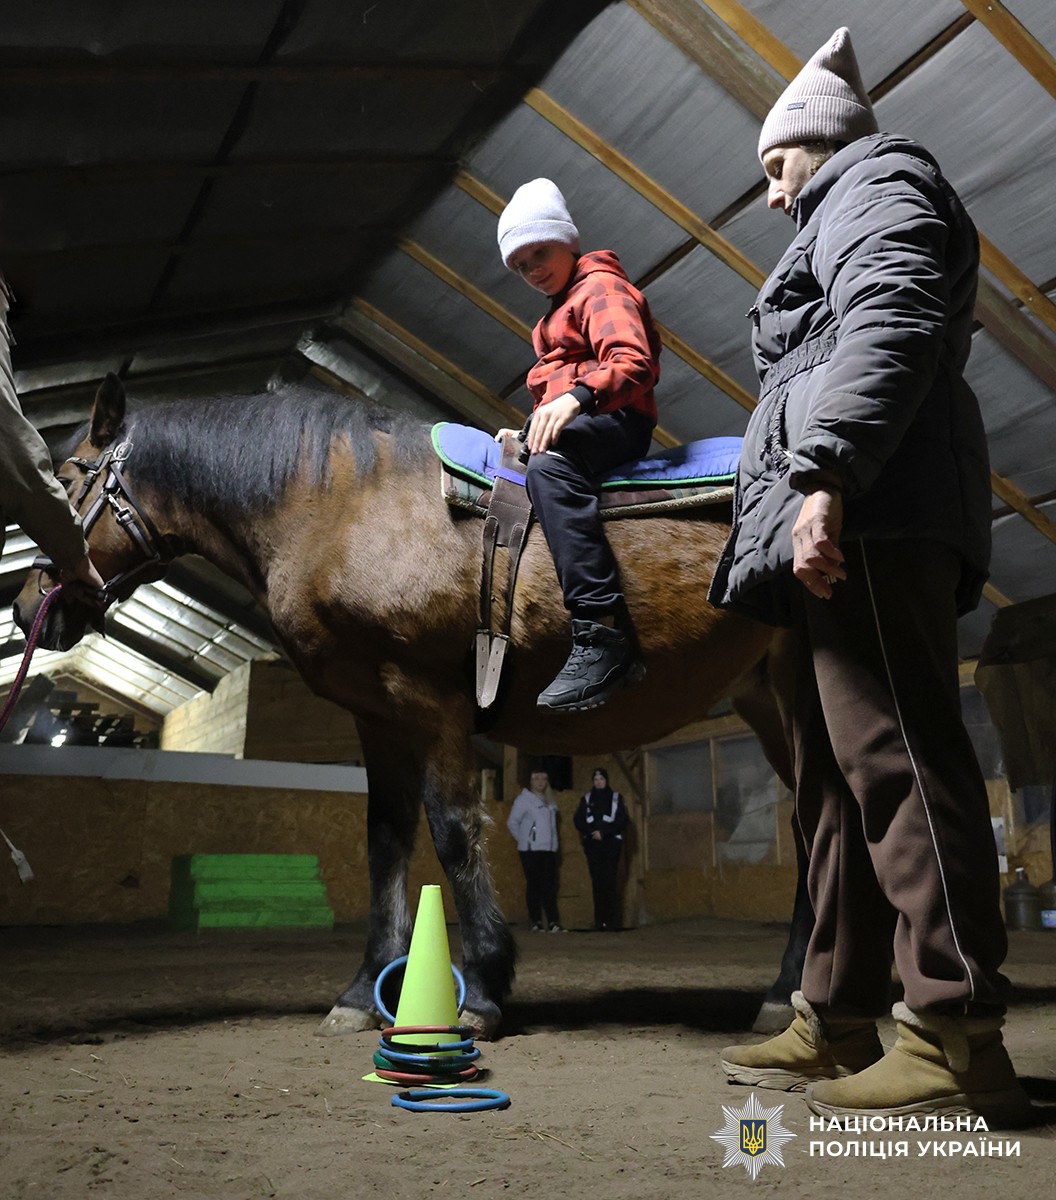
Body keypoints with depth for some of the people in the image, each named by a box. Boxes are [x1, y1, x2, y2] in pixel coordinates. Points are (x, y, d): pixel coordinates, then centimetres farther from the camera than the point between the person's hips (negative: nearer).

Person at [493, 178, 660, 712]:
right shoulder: (560, 310, 32)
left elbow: (634, 361, -20)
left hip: (614, 420, -11)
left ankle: (602, 633, -51)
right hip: (563, 425, 11)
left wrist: (576, 396, -37)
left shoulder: (601, 286, -1)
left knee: (550, 467, -40)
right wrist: (529, 430, 19)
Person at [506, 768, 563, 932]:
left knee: (550, 886, 2)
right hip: (531, 850, -5)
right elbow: (512, 822, -4)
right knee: (534, 885, -1)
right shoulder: (524, 799, -4)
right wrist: (523, 839, 0)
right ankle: (536, 922, 5)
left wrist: (552, 842, 11)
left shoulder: (549, 801, 14)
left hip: (549, 849, 5)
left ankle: (553, 921, 3)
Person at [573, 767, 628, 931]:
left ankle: (612, 920, -11)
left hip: (611, 842, -2)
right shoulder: (587, 798, 13)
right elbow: (578, 820, 6)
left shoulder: (616, 798, 8)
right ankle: (599, 920, 1)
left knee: (610, 880, -11)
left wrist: (604, 832, -12)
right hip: (592, 843, 2)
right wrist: (593, 832, -11)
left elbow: (622, 820, -1)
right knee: (597, 881, -2)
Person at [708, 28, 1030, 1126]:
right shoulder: (836, 220, 36)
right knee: (834, 776, 7)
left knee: (890, 756, -16)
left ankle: (956, 1040, -12)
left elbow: (890, 328, -14)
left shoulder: (876, 181, 8)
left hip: (867, 514, -10)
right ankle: (836, 1023, 13)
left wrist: (825, 476, -26)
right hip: (839, 540, 10)